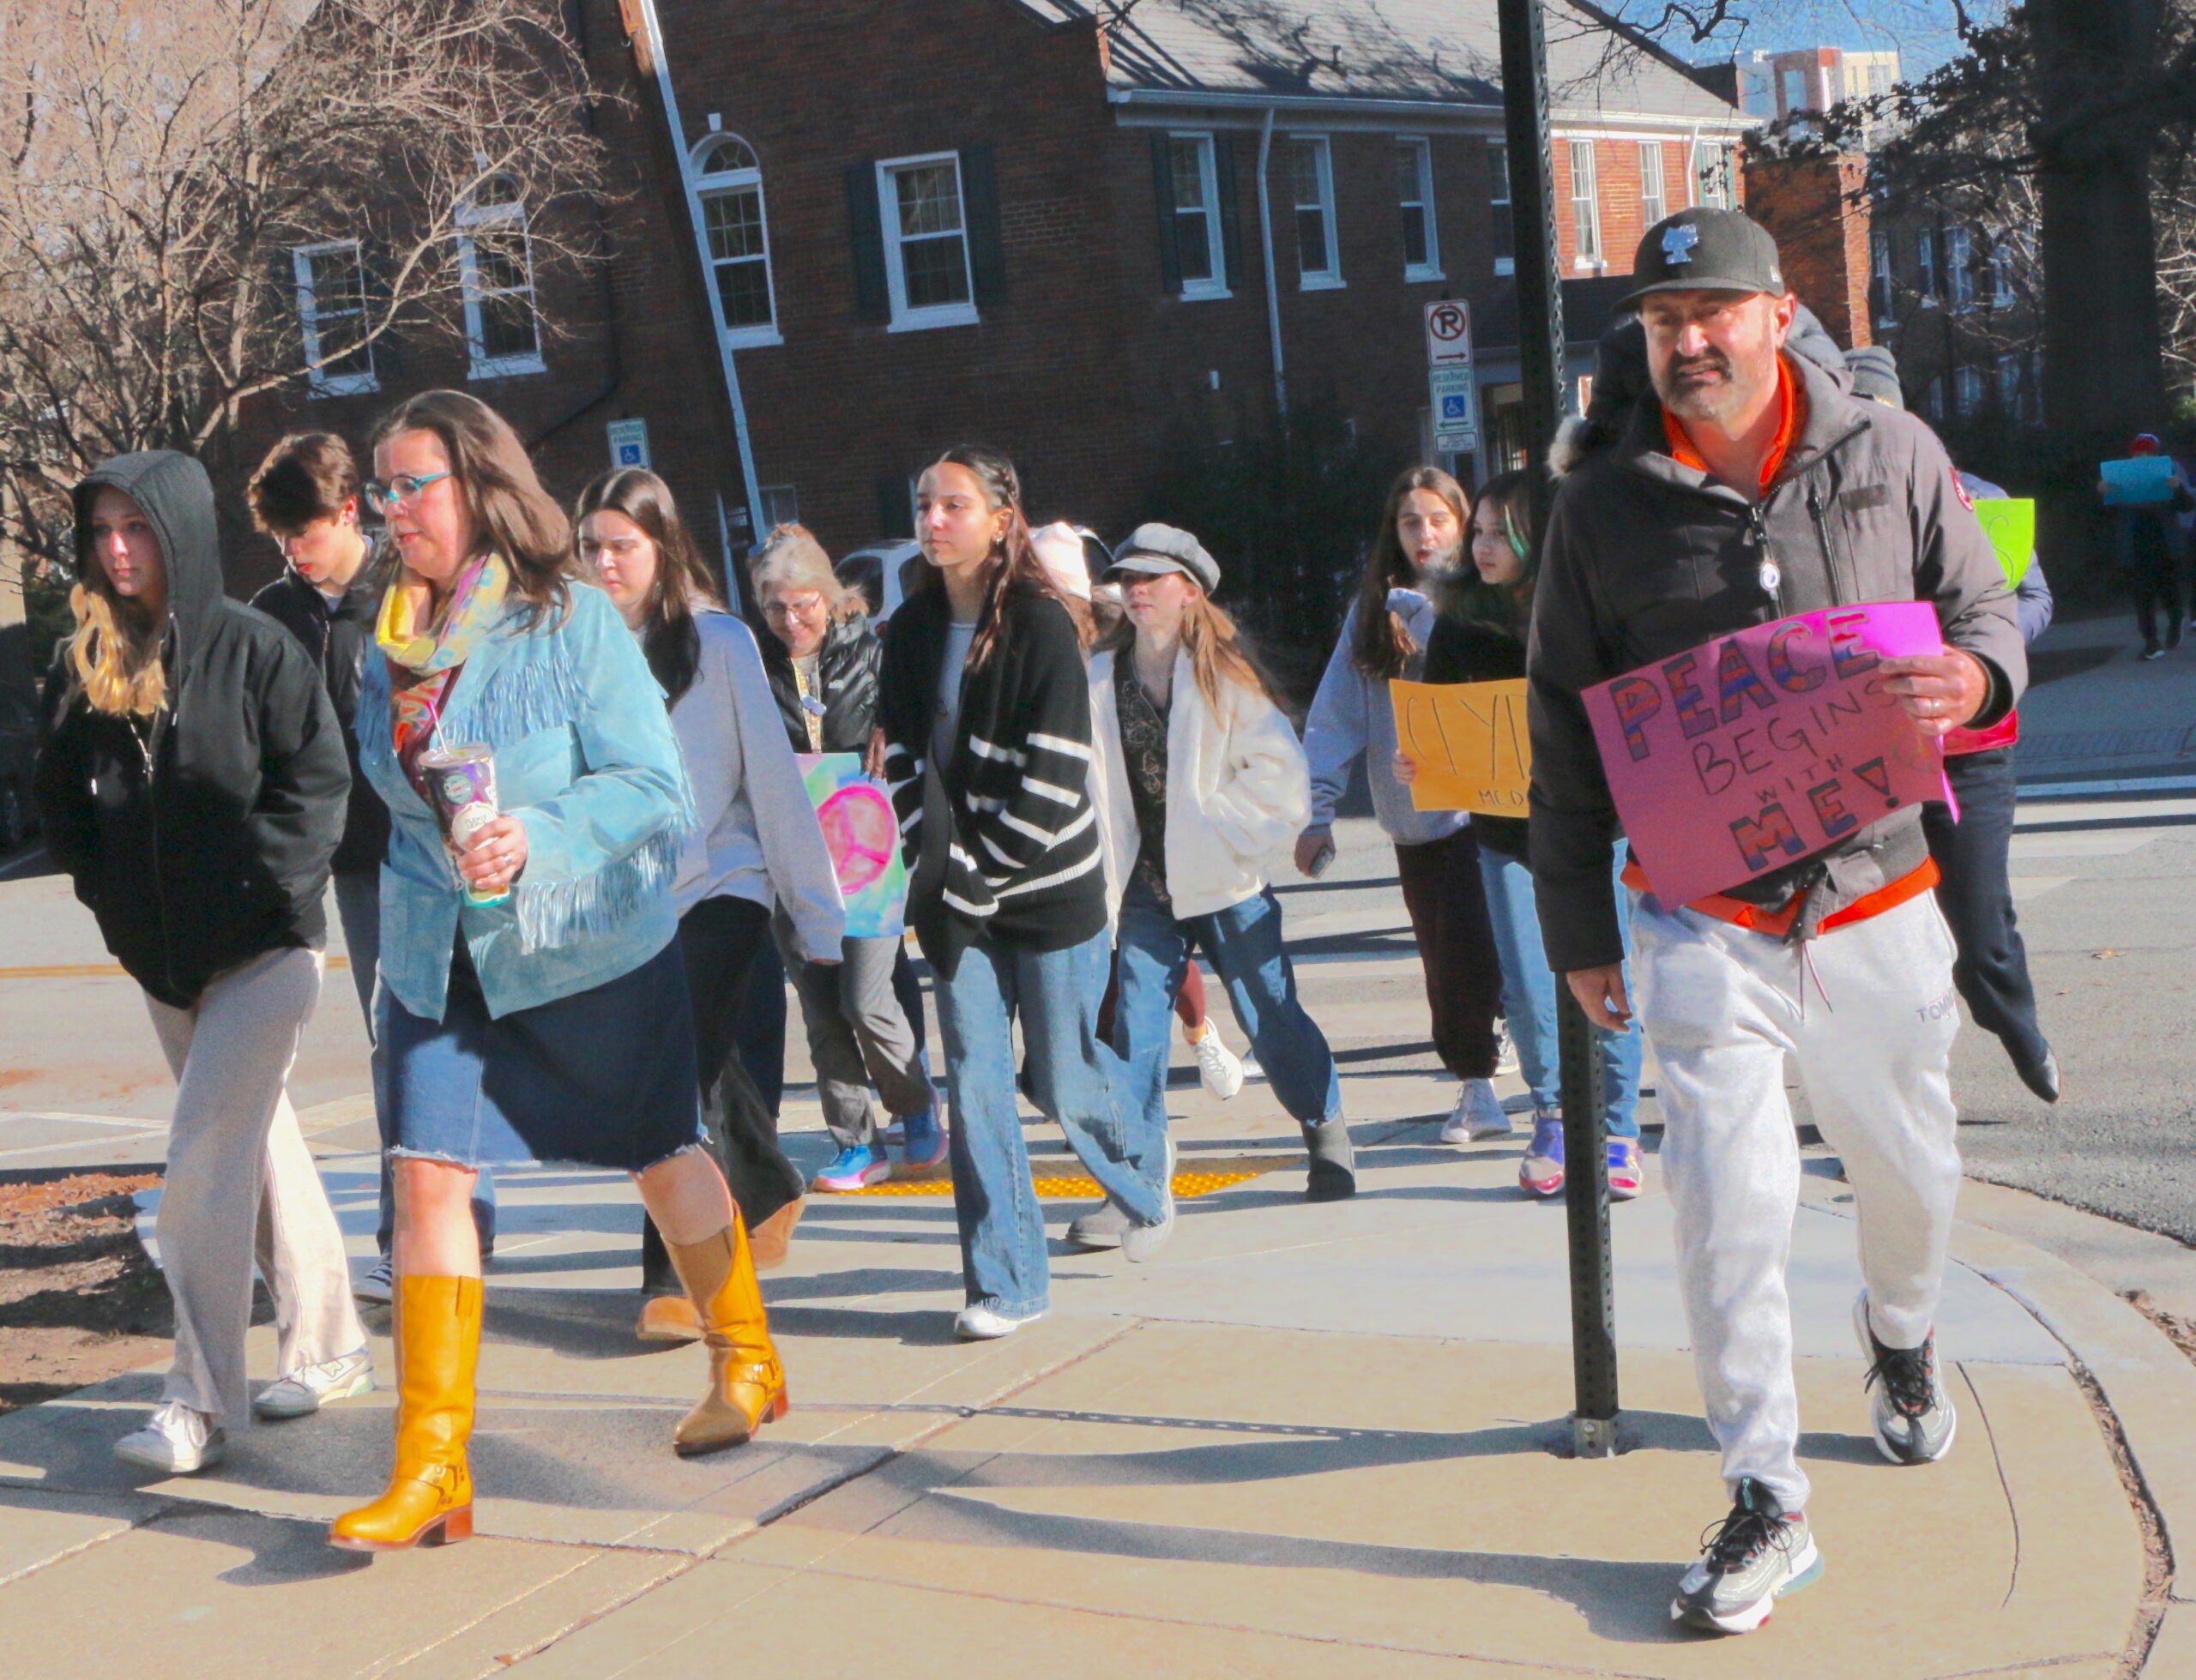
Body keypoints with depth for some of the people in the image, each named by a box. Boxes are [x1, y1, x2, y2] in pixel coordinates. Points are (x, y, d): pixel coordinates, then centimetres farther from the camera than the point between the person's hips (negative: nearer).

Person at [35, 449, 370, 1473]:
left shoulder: (253, 648, -10)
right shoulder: (83, 665, 5)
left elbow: (318, 780, -10)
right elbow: (61, 801, 13)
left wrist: (262, 887, -15)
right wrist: (106, 890, 3)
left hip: (263, 950, -6)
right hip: (161, 957, 6)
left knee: (205, 1160, -12)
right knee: (262, 1143, 16)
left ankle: (201, 1401, -7)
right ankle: (328, 1349, 30)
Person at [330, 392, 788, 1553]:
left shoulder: (573, 620, -14)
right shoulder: (390, 642, 4)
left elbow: (656, 788, -17)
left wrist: (534, 839, -29)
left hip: (588, 944, -4)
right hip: (438, 954, 4)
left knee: (661, 1156, 12)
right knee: (426, 1171, -8)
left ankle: (748, 1362, 37)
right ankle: (431, 1466, -2)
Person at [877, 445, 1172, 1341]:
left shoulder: (1039, 625, -10)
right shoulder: (912, 630, 7)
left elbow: (1053, 779, -15)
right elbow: (903, 759, 9)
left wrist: (977, 882, -14)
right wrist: (937, 869, -3)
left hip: (1046, 888, -4)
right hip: (955, 891, 4)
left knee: (1062, 1078, 4)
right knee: (974, 1082, -1)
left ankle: (1146, 1184, 36)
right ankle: (1004, 1282, 8)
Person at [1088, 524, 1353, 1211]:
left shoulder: (1224, 675, -3)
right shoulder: (1099, 680, 3)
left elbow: (1281, 774, -8)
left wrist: (1215, 828, -13)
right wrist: (1100, 876, -7)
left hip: (1227, 882, -2)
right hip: (1145, 889, 2)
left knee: (1272, 1019, 8)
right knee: (1136, 1030, -4)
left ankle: (1328, 1135, 32)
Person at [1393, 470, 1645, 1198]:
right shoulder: (1459, 623, 1)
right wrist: (1414, 765, -12)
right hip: (1504, 830, 3)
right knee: (1529, 990, 3)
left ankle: (1617, 1130, 15)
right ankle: (1551, 1119, 24)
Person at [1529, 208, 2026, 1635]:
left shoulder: (1893, 458, 1)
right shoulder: (1603, 508, -1)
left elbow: (1987, 612, 9)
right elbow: (1567, 730, 3)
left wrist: (1967, 678, -18)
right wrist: (1579, 927, 3)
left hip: (1877, 899, 2)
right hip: (1706, 917, -1)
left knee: (1909, 1169, 17)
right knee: (1727, 1201, -9)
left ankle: (1903, 1339, 51)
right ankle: (1767, 1505, 4)